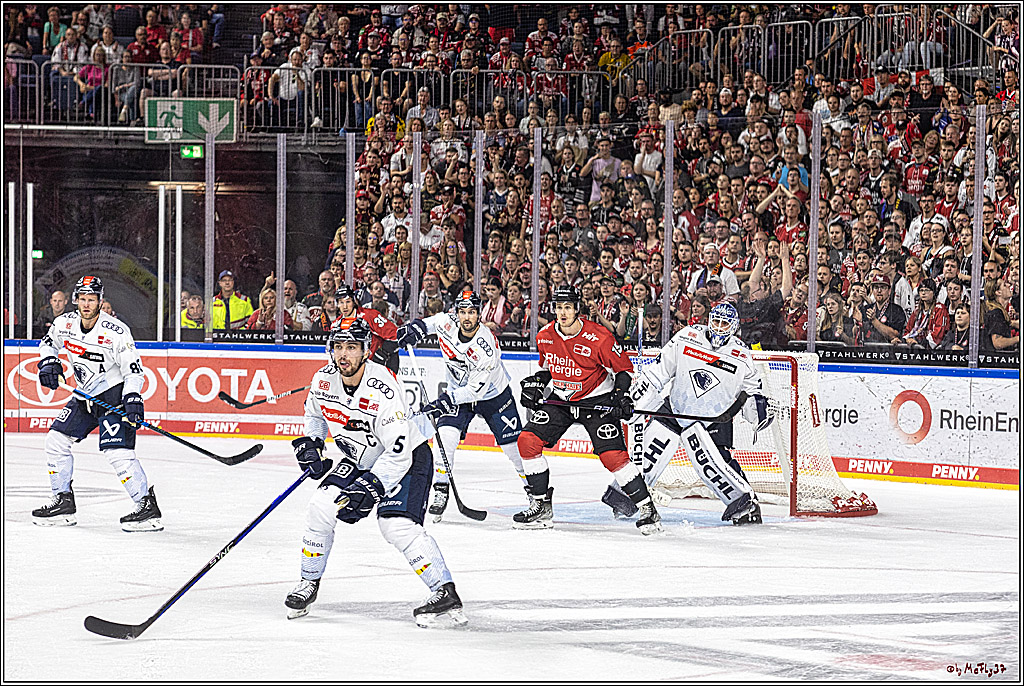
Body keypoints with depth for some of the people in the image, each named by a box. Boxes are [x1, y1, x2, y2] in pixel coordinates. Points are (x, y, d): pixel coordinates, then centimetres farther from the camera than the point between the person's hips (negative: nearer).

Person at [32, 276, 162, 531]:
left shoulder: (116, 332, -22)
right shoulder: (65, 323, -5)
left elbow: (134, 370, -18)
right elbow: (48, 342, 17)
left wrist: (132, 400, -31)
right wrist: (48, 362, -3)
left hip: (115, 394, -7)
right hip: (86, 395, 7)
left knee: (116, 450, -21)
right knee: (56, 440, 5)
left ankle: (147, 506, -18)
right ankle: (64, 503, 16)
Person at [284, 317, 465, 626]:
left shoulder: (382, 390, -32)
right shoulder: (323, 380, -11)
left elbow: (398, 452, -32)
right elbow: (315, 414, 14)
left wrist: (369, 487, -35)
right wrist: (310, 444, -3)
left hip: (408, 459, -7)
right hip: (359, 460, 7)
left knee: (397, 525, -25)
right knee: (321, 506, -10)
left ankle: (446, 594, -18)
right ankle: (309, 584, 8)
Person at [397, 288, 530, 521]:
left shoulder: (485, 346, -32)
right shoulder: (447, 323, -18)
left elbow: (476, 388, -33)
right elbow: (428, 323, 8)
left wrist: (446, 402, -39)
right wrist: (415, 329, -12)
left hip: (493, 394, -3)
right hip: (458, 391, 4)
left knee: (514, 445, 0)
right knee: (446, 436, -19)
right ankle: (441, 492, -12)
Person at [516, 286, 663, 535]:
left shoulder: (598, 338, -20)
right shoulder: (545, 337, -4)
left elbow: (623, 368, -9)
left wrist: (621, 395, -21)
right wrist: (535, 384, -1)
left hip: (597, 401, -5)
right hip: (561, 400, 5)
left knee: (613, 456, -19)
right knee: (528, 441, -8)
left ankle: (647, 509, -6)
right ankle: (542, 508, 4)